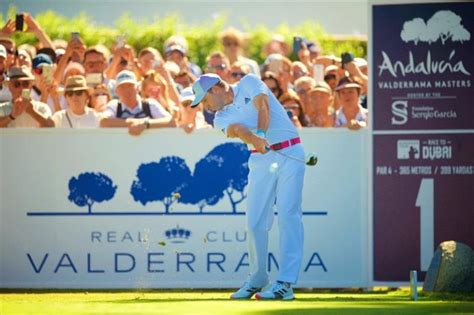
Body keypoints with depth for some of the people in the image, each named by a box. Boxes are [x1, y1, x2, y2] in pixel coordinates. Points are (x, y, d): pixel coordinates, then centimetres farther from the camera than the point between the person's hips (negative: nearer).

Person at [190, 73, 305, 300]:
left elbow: (263, 106, -15)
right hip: (261, 160, 5)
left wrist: (261, 134, -32)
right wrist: (255, 140, -34)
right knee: (255, 222, -1)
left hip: (289, 154, -5)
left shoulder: (248, 83, 3)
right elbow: (238, 130, -13)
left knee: (288, 216, -11)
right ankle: (257, 279, 13)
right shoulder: (221, 118, 8)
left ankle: (285, 283, -17)